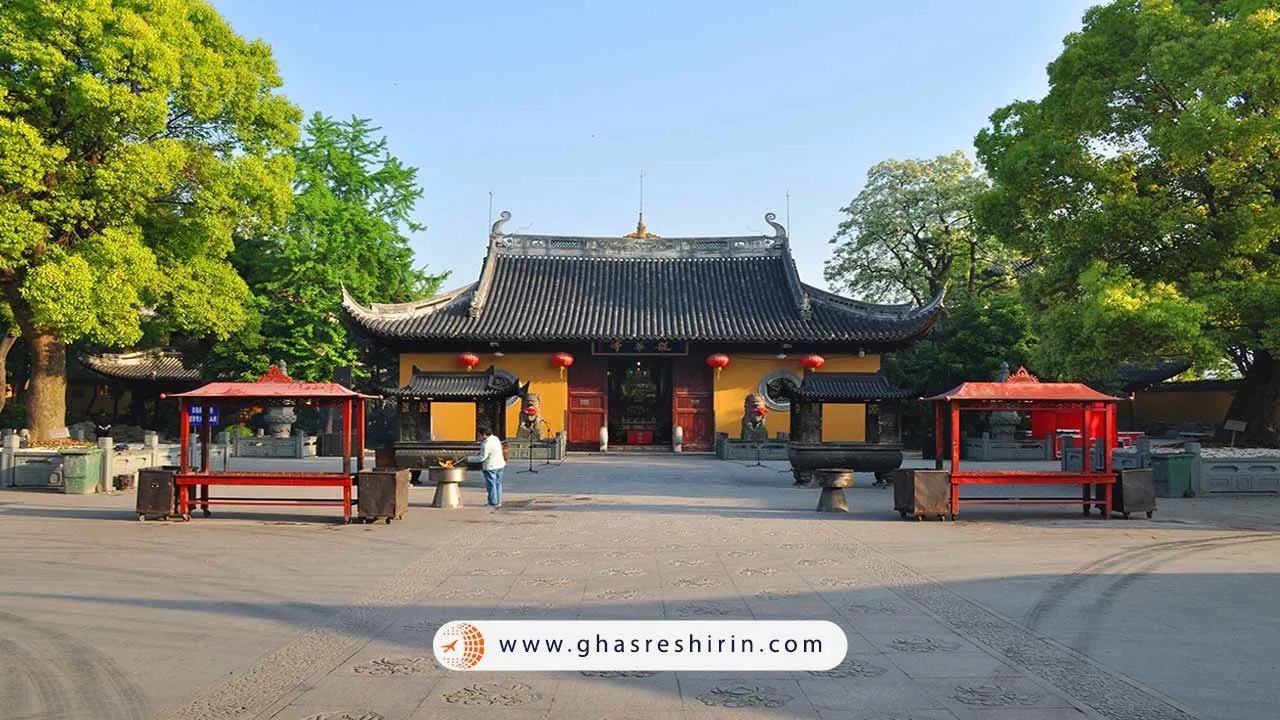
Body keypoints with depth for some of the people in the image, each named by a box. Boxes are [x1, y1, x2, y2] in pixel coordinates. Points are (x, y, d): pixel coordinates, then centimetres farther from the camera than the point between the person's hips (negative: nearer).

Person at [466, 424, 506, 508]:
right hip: (500, 464, 9)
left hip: (490, 467, -9)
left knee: (491, 485, 0)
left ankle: (493, 503, 3)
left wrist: (469, 459, -12)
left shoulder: (486, 445, -23)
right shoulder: (495, 438, 5)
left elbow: (482, 457, -20)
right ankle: (498, 502, 20)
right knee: (498, 483, 14)